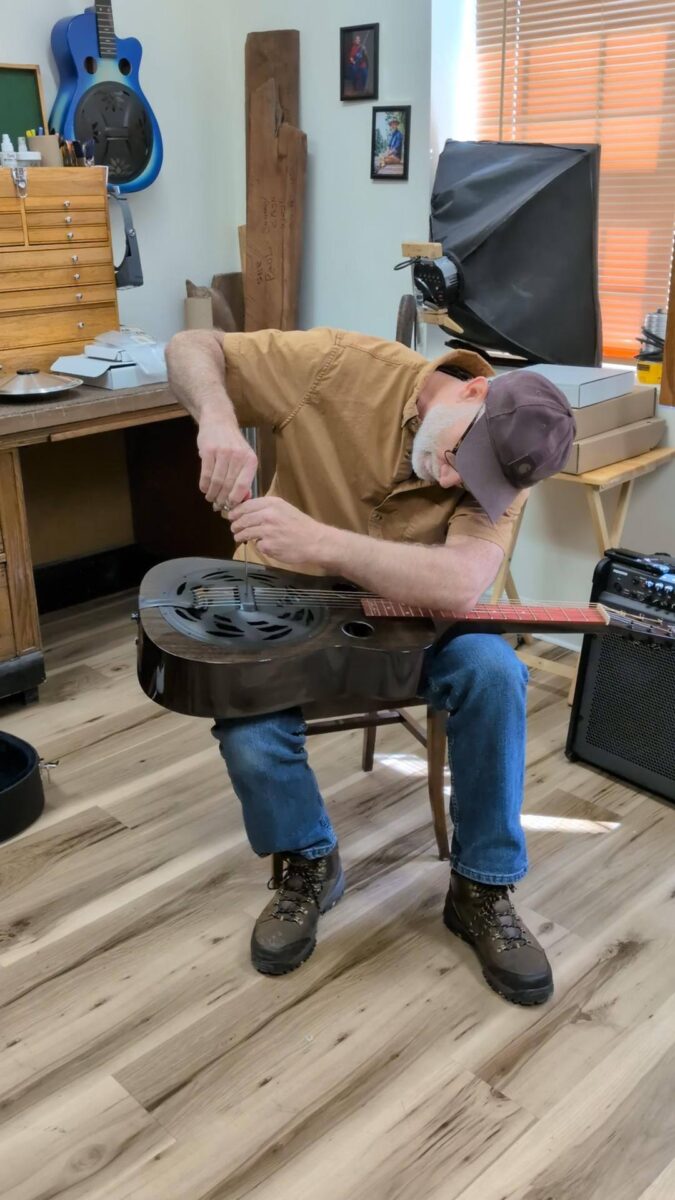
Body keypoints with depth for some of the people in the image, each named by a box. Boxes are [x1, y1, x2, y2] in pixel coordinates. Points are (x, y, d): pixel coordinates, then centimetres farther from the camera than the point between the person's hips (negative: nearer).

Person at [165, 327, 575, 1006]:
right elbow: (191, 349, -15)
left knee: (493, 671, -29)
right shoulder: (341, 365, -21)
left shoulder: (498, 470, -20)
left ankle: (482, 887, -7)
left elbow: (460, 586, -38)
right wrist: (218, 421, -38)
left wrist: (320, 542, -49)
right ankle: (310, 863, 4)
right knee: (246, 725, -29)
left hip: (409, 613, 1)